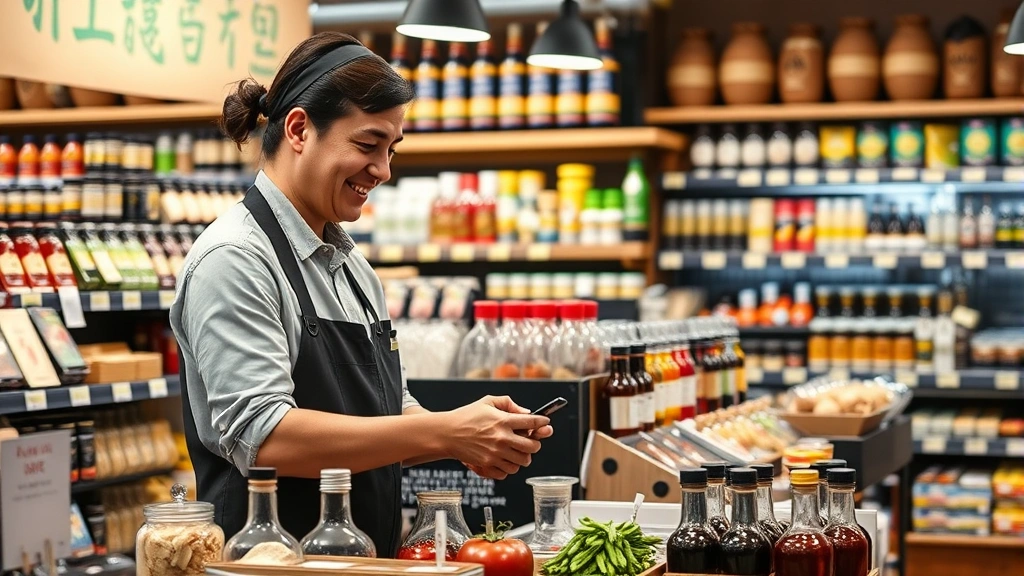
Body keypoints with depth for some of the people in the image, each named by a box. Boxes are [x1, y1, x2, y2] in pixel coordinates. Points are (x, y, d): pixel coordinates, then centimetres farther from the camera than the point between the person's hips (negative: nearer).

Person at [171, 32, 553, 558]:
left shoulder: (351, 265, 12)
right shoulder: (235, 259, -11)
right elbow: (261, 436, -20)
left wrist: (471, 440, -4)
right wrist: (445, 432, -21)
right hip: (270, 558, -7)